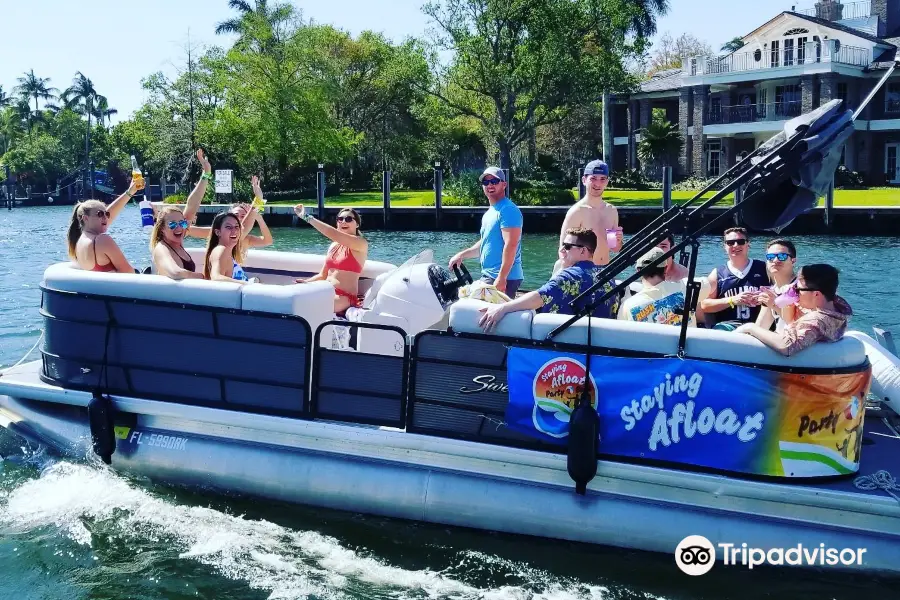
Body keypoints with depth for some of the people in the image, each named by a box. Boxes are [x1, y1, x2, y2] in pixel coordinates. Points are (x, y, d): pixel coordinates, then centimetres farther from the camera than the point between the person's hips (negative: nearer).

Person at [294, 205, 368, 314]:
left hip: (344, 297, -8)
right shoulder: (333, 246, 16)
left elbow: (333, 234, -24)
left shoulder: (361, 244, -8)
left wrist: (307, 217, -22)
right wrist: (305, 282, -1)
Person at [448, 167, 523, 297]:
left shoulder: (508, 210, -12)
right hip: (488, 276, 10)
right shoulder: (489, 213, 19)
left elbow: (511, 245, -21)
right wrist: (462, 255, 23)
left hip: (504, 278, -10)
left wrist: (501, 278, -25)